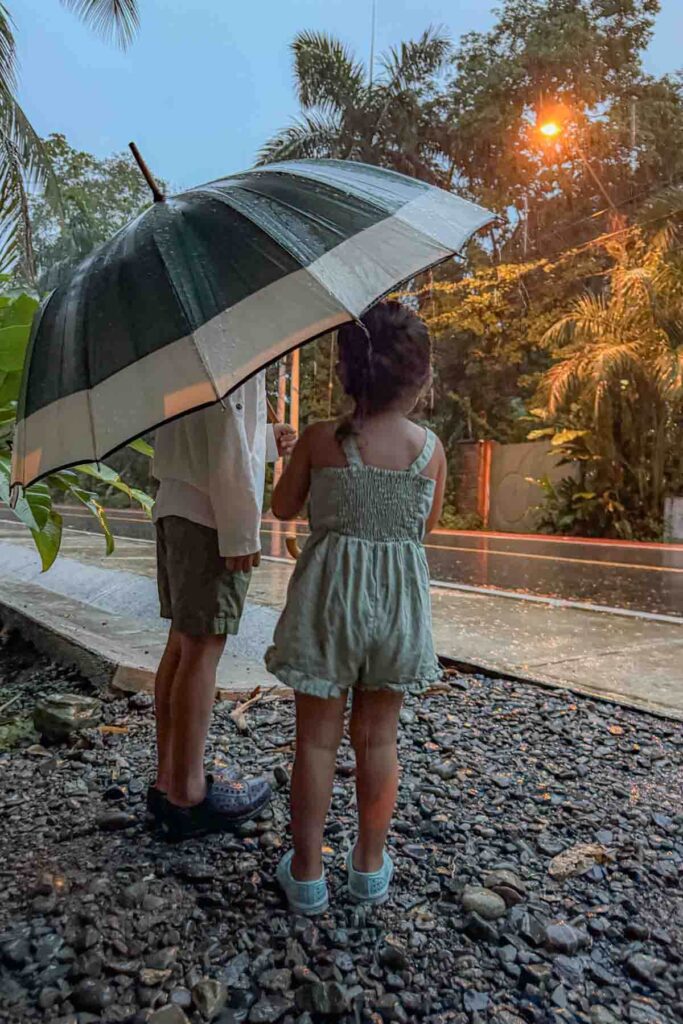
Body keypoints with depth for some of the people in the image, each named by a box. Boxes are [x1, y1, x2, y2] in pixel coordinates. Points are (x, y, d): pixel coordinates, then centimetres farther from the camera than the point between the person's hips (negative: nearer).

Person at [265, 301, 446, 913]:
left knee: (317, 737, 12)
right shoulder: (431, 449, -5)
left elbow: (284, 508, 5)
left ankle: (306, 873, 24)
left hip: (328, 592, -1)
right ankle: (370, 867, 32)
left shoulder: (320, 441, -9)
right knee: (378, 736, 16)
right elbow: (427, 526, 8)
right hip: (400, 598, 2)